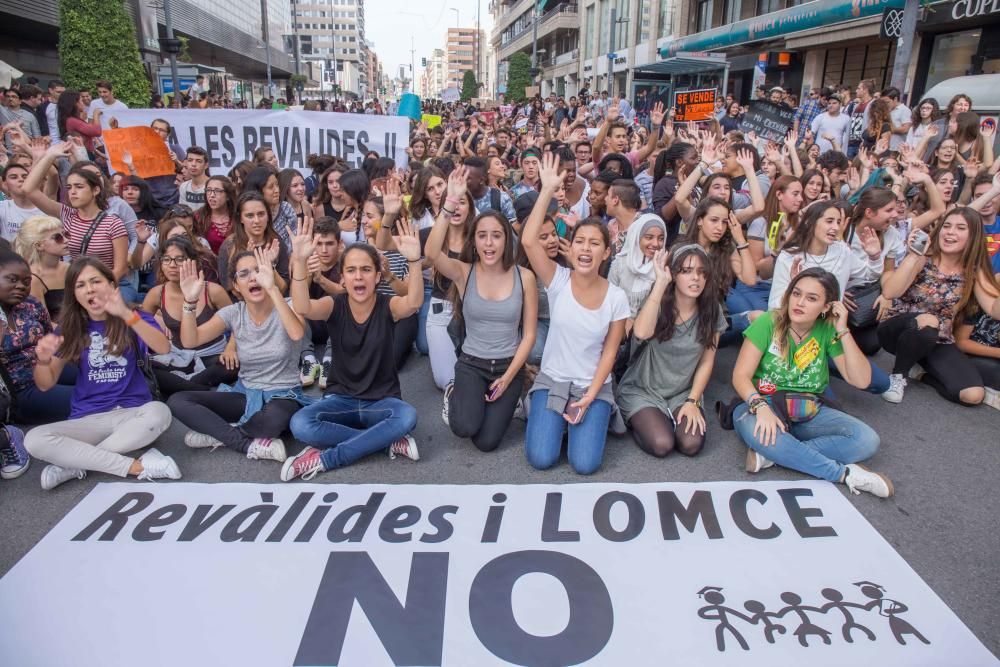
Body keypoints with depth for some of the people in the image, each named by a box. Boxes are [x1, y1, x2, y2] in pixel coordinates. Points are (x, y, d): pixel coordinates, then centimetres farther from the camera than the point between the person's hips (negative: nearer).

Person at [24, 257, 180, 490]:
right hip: (88, 420, 2)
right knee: (34, 440, -24)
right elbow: (45, 385, 4)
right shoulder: (70, 329, 6)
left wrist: (127, 314, -34)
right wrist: (43, 359, -20)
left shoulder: (134, 319, 1)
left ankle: (76, 465, -19)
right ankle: (137, 466, -24)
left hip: (132, 413, -2)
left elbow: (163, 348, -21)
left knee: (159, 413, -35)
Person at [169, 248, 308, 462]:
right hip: (245, 393, 4)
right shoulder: (233, 313, -2)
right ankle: (249, 444, -21)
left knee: (272, 420, -41)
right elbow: (190, 341, -12)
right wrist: (190, 302, -28)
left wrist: (272, 288, -44)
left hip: (283, 395, -4)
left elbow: (297, 334, -37)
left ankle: (217, 433, -10)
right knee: (177, 401, -15)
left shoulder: (287, 306, -12)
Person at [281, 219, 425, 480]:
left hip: (382, 400, -1)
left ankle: (325, 458, -21)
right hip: (341, 398, 1)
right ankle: (390, 442, -19)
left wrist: (414, 261, -50)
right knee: (300, 425, -29)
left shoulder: (388, 306, -9)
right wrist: (299, 261, -43)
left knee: (407, 417, -35)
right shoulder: (334, 306, -6)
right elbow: (303, 309, -29)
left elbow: (413, 303, -33)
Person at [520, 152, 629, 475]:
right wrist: (548, 190, -29)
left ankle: (592, 414, 18)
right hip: (551, 379, 0)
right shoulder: (558, 280, -10)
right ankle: (554, 415, 18)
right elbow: (529, 241, -26)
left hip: (595, 386, 0)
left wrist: (589, 397, -12)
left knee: (585, 464, -14)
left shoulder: (616, 297, -7)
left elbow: (610, 351, -3)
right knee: (540, 458, -14)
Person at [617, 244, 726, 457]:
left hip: (683, 393, 3)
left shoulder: (712, 311, -5)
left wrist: (692, 401, -9)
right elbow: (641, 333, -38)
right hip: (643, 391, -3)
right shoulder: (659, 304, -15)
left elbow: (706, 362, 0)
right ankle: (638, 421, 10)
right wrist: (661, 281, -35)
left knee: (691, 444, -20)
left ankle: (668, 420, 12)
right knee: (661, 445, -23)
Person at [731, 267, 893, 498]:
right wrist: (760, 406, -33)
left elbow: (861, 380, -7)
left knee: (867, 440, -20)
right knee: (750, 425, -38)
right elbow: (740, 376, -14)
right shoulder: (768, 323, -9)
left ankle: (771, 454, -24)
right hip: (765, 404, -3)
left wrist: (843, 331, -14)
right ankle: (844, 473, -23)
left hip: (809, 412, 3)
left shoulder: (828, 331, -1)